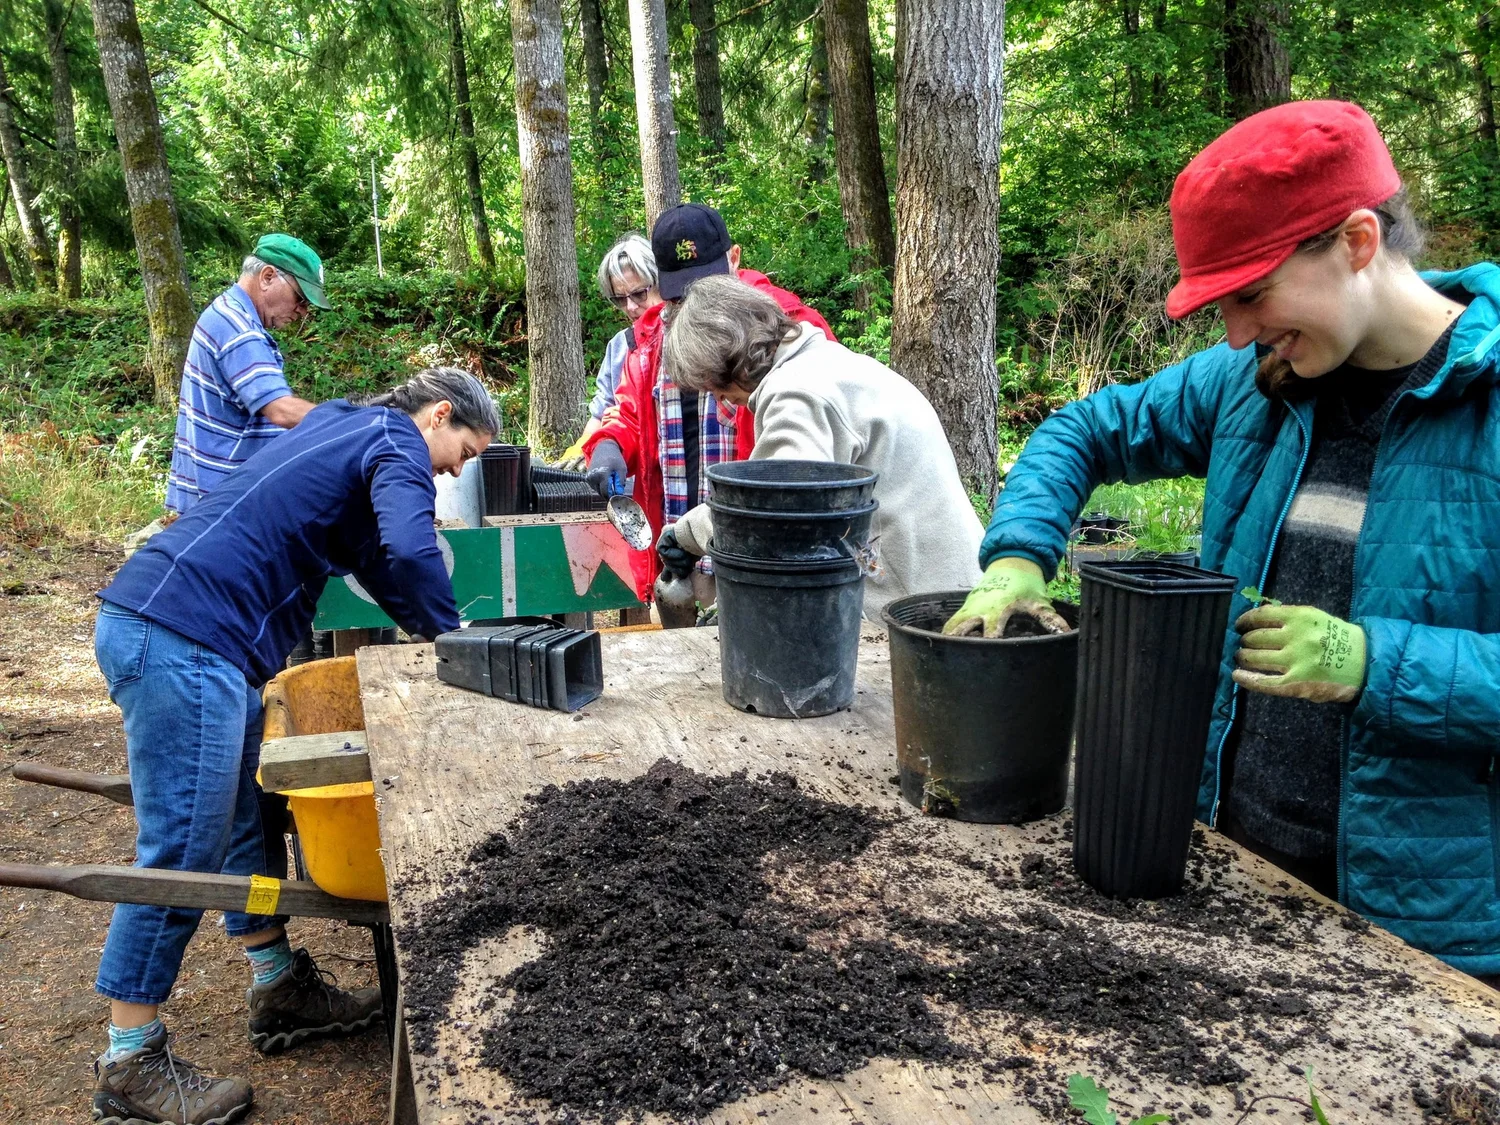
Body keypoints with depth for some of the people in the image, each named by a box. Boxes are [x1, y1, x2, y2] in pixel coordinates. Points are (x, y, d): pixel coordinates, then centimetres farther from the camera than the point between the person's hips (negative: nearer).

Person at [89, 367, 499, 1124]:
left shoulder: (344, 430, 26)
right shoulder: (398, 446, -4)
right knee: (183, 852, -5)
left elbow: (373, 555, 34)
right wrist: (449, 636, -6)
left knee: (245, 823, 17)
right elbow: (409, 553, -23)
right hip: (182, 642, -11)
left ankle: (281, 991, 28)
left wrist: (431, 628, 27)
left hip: (151, 627, 11)